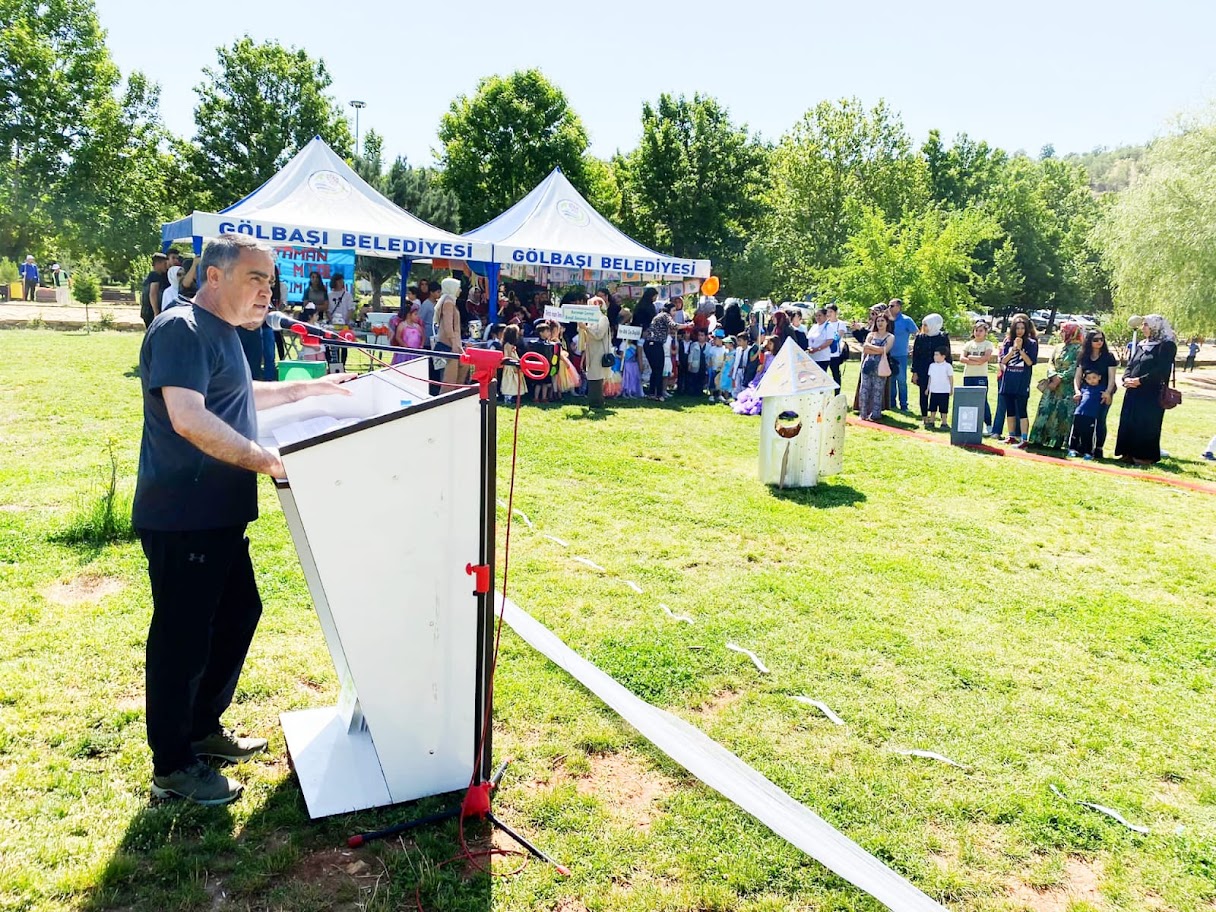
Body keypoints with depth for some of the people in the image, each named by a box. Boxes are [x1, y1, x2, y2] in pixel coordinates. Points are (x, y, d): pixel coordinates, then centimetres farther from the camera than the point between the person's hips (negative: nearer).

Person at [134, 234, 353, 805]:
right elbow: (188, 418, -28)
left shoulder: (220, 332, 16)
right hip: (181, 517, -10)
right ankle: (172, 768, 16)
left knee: (239, 614, 19)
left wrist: (310, 388, 28)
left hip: (218, 516, 10)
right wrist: (268, 462, -29)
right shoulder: (181, 330, -16)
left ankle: (203, 728, 36)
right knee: (183, 636, 1)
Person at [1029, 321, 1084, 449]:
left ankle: (1056, 442, -1)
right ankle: (1040, 439, 6)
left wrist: (1059, 379, -14)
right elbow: (1051, 364, 10)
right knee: (1046, 410, 2)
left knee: (1063, 413, -5)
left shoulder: (1079, 349, -5)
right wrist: (1054, 376, -9)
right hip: (1052, 386, 6)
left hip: (1068, 388, -6)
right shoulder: (1058, 347, 15)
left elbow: (1075, 369, -12)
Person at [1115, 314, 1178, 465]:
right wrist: (1127, 378, -6)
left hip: (1151, 393, -7)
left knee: (1146, 424, -5)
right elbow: (1130, 364, 14)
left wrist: (1140, 381, -19)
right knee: (1128, 422, 5)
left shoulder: (1167, 345, -7)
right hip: (1133, 392, 7)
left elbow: (1161, 370, -16)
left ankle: (1144, 456, 2)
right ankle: (1129, 453, 12)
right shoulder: (1141, 345, 17)